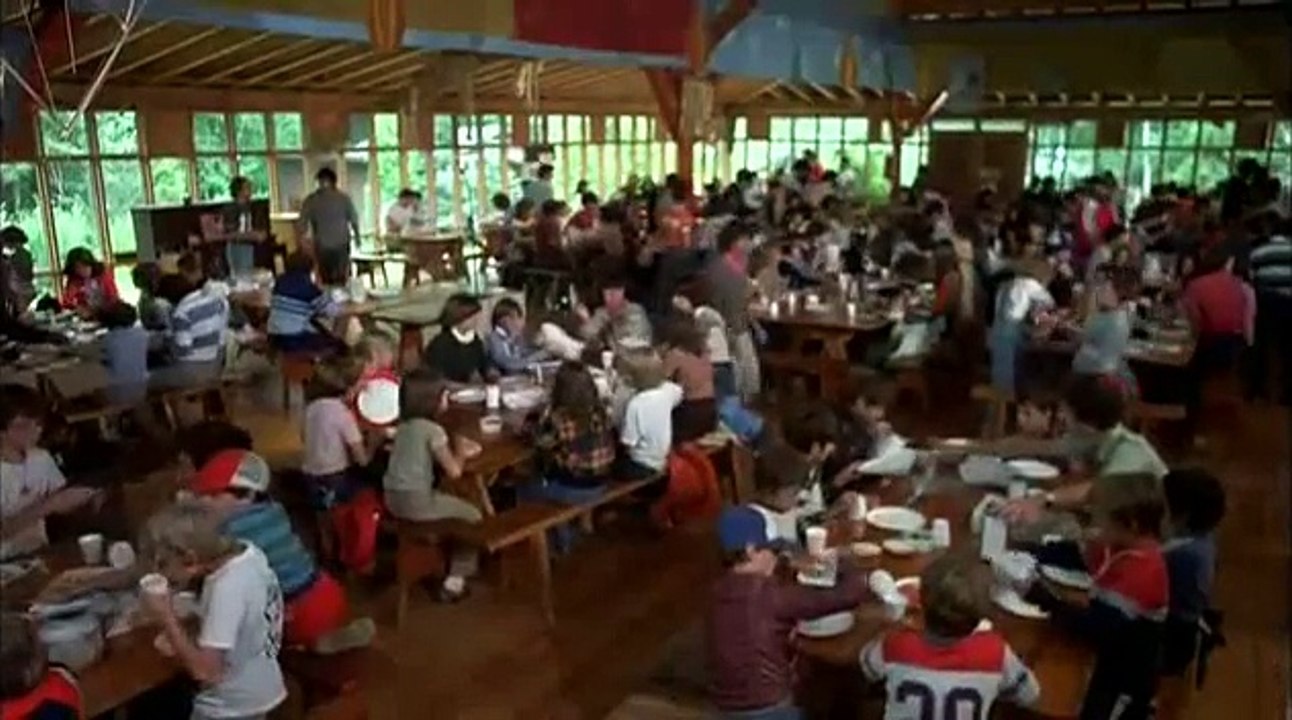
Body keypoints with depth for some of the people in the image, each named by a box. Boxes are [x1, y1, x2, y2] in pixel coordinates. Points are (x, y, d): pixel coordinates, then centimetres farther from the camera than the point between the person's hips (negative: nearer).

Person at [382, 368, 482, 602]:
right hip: (417, 503, -8)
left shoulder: (403, 426, 11)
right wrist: (460, 453, 6)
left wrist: (458, 448, 13)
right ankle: (455, 580, 10)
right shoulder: (433, 430, -14)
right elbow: (454, 471, -14)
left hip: (394, 499, 8)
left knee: (446, 498, 32)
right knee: (472, 516, 10)